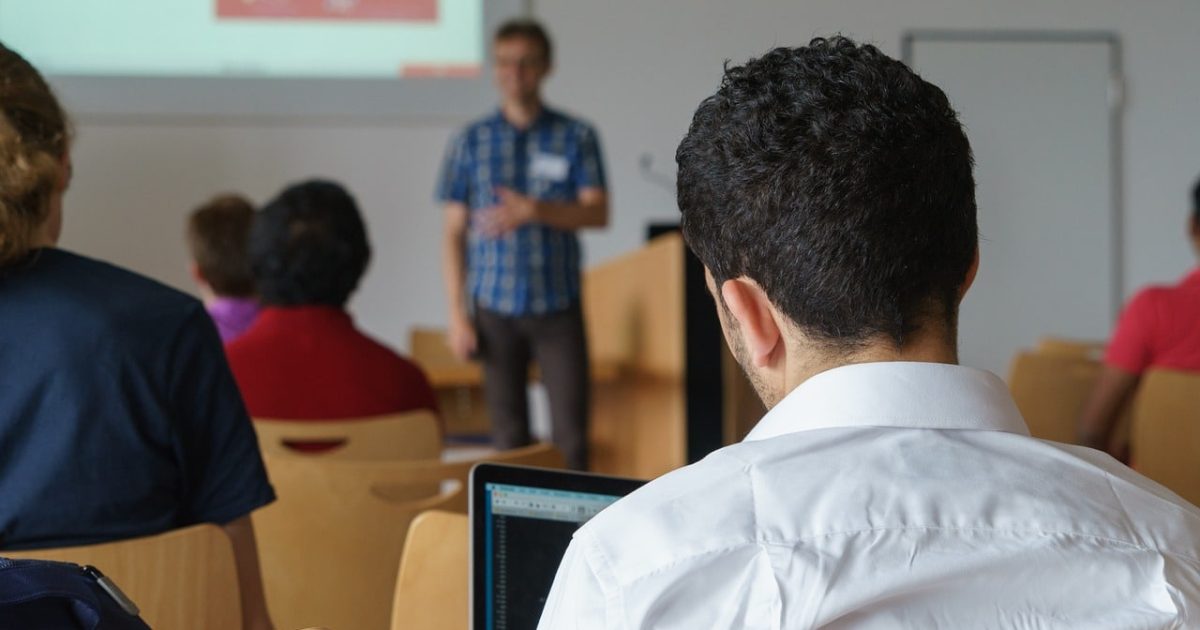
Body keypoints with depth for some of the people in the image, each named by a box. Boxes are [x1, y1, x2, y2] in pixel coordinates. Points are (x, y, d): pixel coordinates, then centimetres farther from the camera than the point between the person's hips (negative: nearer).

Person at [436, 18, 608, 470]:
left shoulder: (576, 137, 2)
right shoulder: (472, 141, 4)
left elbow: (597, 213, -5)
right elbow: (455, 232, 5)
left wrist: (533, 210, -22)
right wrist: (458, 315, 0)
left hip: (558, 307, -1)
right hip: (495, 309, 1)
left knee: (571, 431, -4)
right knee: (508, 432, 5)